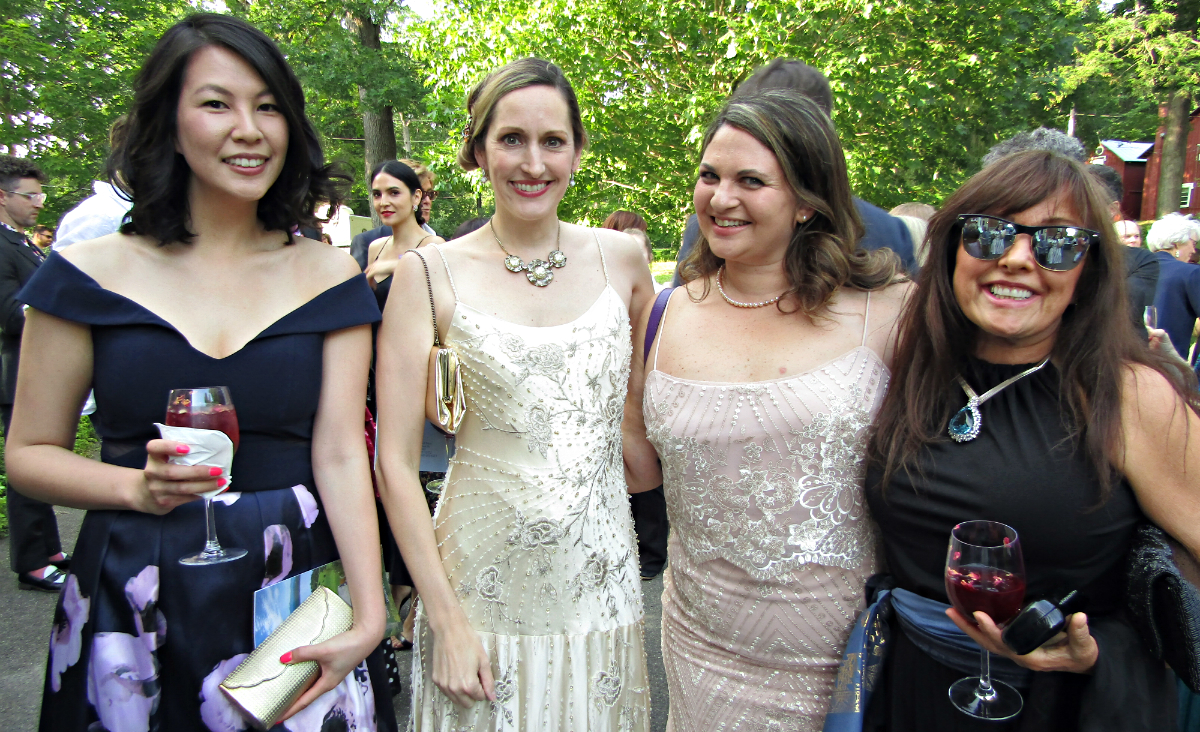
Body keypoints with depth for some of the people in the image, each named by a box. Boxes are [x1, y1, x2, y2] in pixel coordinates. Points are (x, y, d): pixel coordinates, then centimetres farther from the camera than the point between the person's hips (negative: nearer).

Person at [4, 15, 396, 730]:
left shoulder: (329, 278, -2)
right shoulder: (93, 272, -2)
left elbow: (341, 456, -8)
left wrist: (369, 617, -18)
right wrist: (136, 487, -17)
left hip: (295, 584, 0)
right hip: (132, 599, 1)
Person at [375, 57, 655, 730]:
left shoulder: (620, 258, 0)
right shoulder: (429, 274, -7)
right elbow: (397, 462, -7)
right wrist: (444, 617, -9)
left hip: (602, 577, 3)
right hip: (485, 586, -2)